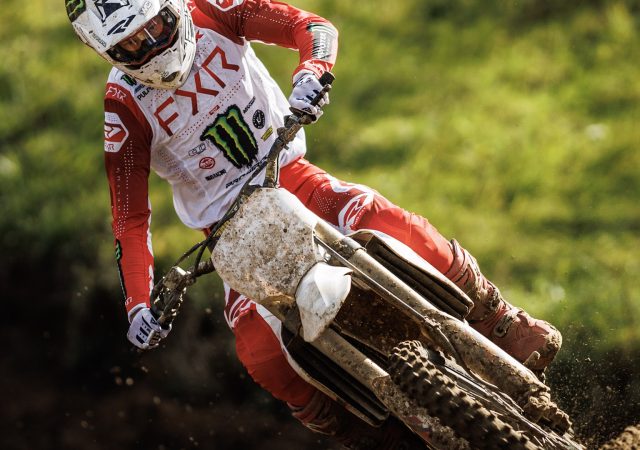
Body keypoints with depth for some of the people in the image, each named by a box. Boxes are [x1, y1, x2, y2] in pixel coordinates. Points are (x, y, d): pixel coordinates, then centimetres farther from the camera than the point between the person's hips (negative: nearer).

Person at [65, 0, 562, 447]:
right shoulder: (125, 106, -14)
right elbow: (130, 219, -11)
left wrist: (311, 75, -37)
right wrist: (138, 305, -22)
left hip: (287, 174, 1)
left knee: (398, 228, -23)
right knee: (262, 353, -21)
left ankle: (509, 330, -4)